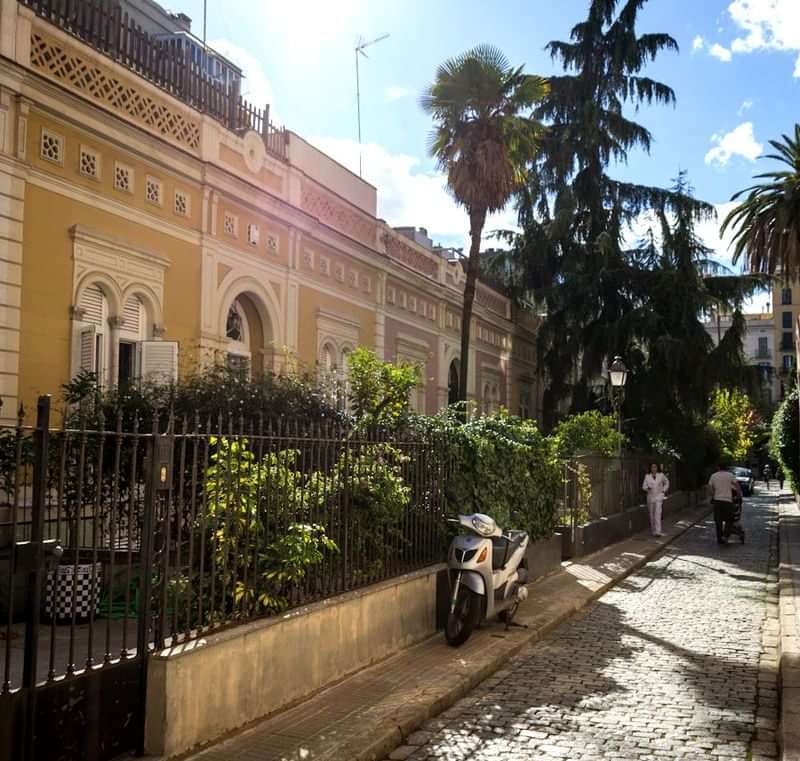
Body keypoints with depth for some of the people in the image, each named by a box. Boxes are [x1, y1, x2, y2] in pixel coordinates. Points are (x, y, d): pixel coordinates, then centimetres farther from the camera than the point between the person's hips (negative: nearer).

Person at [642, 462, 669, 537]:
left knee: (658, 513, -14)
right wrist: (647, 488, -22)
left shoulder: (661, 475, 1)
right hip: (650, 497, 2)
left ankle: (658, 531, -18)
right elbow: (644, 486, 0)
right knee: (652, 514, 7)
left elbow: (667, 482, 17)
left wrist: (664, 490, 8)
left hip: (659, 497, -2)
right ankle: (653, 531, 21)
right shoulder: (647, 476, 2)